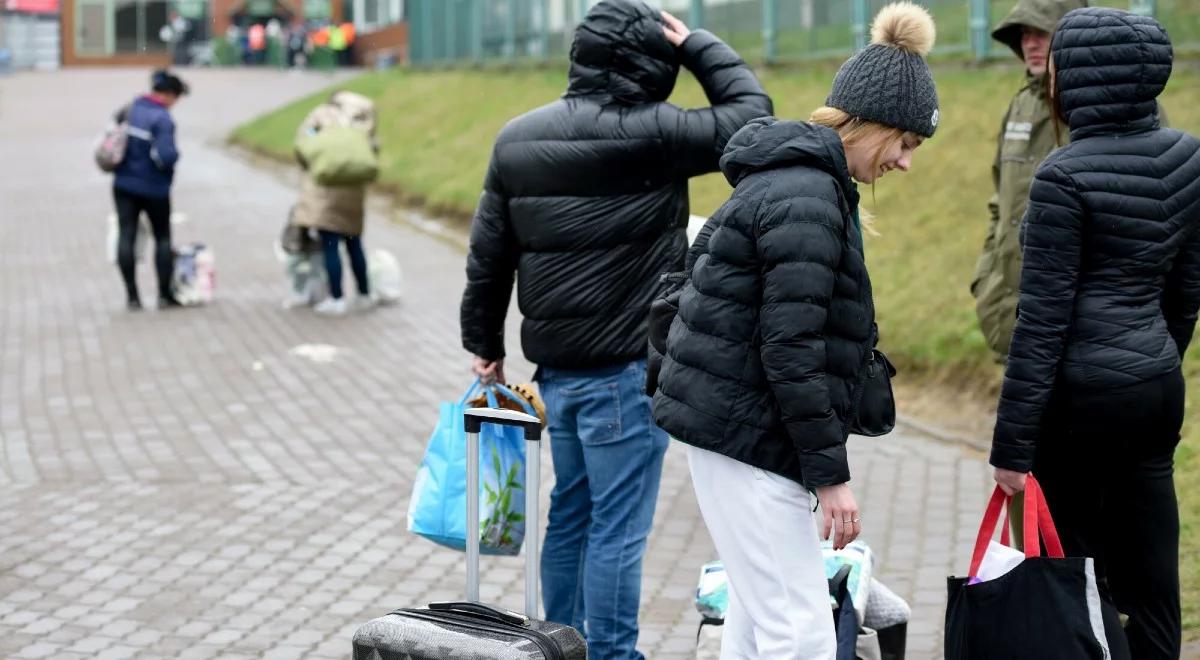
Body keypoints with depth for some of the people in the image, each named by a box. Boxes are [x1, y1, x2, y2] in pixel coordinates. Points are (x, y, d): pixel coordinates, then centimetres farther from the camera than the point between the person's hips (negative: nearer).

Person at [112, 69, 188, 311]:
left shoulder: (131, 109, 2)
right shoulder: (162, 119, -19)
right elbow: (165, 156, -27)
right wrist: (175, 154, -6)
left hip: (124, 185, 5)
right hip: (154, 189, -5)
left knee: (126, 236, 5)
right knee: (163, 238, 11)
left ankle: (132, 295, 5)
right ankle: (165, 294, 13)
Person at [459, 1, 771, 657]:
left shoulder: (517, 139, 6)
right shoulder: (648, 136, -15)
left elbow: (488, 253, 12)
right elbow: (748, 111, -3)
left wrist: (483, 341, 21)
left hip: (555, 366, 7)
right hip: (626, 368, -7)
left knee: (569, 516, 17)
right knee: (618, 528, -2)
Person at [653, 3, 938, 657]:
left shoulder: (789, 175, 14)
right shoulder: (806, 199, -18)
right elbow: (791, 351, -22)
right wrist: (830, 473, -18)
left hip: (726, 417, 11)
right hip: (743, 429, -11)